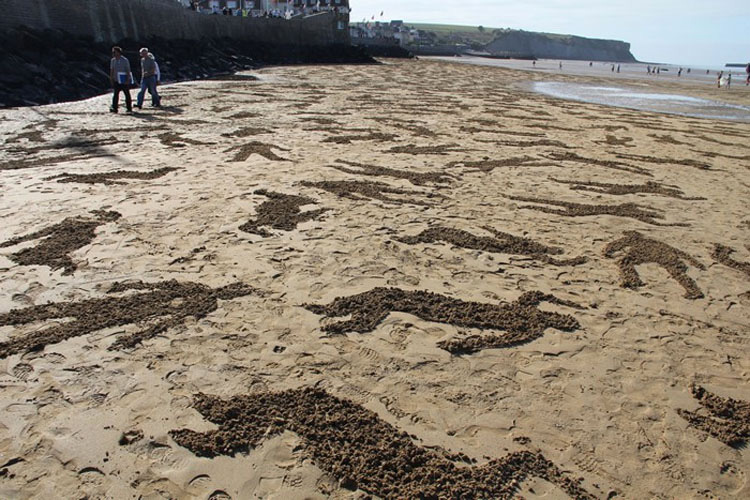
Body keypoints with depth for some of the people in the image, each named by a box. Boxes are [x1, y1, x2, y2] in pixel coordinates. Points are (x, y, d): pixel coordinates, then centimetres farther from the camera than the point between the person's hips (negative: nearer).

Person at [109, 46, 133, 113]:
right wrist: (111, 79, 8)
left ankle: (129, 108, 13)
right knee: (115, 94, -5)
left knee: (127, 94, 4)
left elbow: (128, 70, -8)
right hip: (116, 80, 4)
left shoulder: (125, 60, -6)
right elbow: (112, 70, 14)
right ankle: (114, 108, -9)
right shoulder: (113, 60, 9)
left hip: (124, 81, -4)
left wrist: (128, 80, -14)